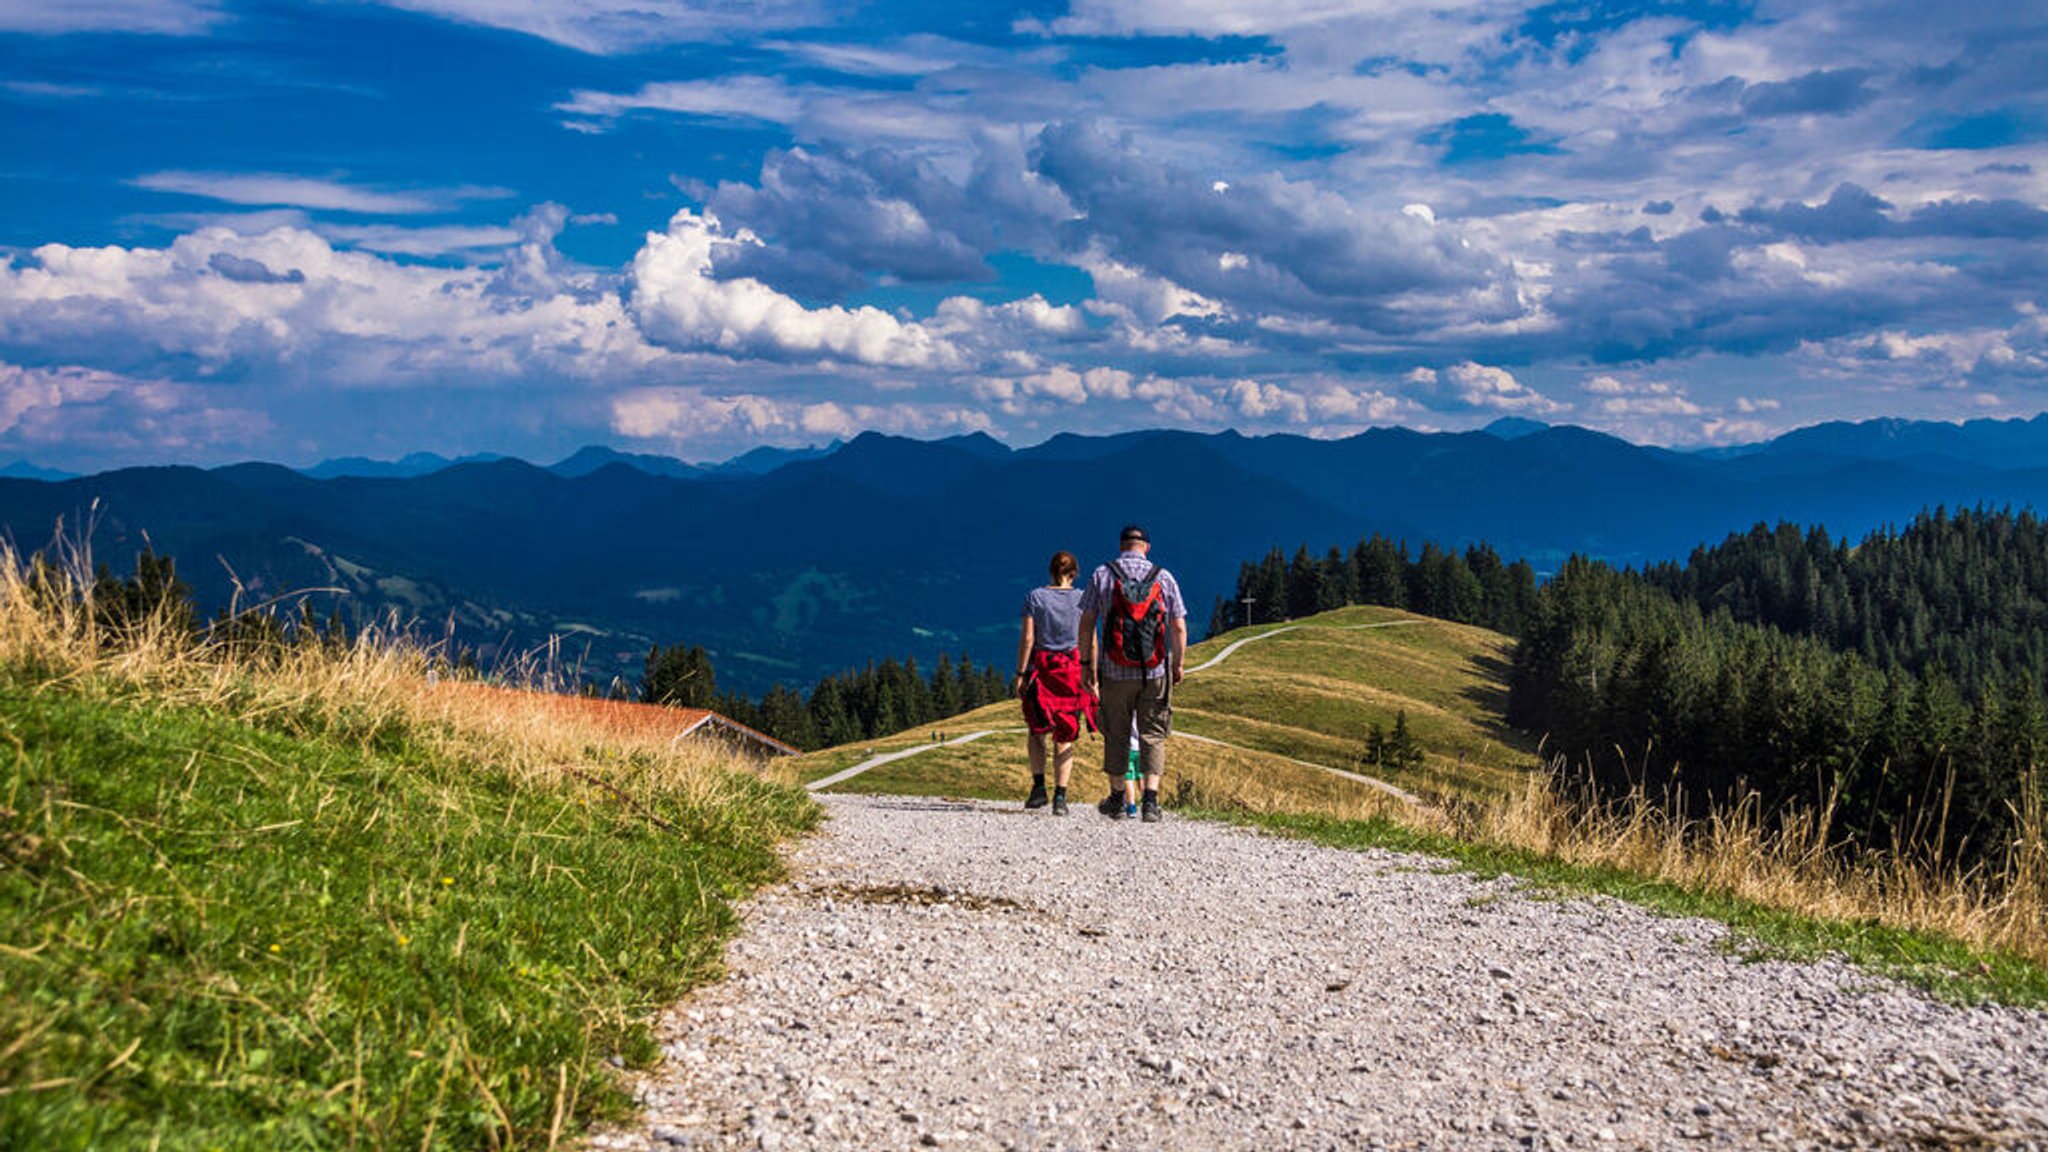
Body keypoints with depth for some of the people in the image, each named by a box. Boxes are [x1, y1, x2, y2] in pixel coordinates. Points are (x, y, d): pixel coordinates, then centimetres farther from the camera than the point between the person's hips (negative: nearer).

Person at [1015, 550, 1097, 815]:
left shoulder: (1035, 596, 0)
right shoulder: (1082, 598, 2)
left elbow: (1027, 638, -5)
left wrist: (1020, 674, -3)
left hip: (1041, 667, 0)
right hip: (1072, 669, 1)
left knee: (1037, 730, 15)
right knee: (1065, 736, 6)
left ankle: (1039, 784, 0)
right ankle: (1060, 795, -2)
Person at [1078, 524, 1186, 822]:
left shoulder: (1102, 575, 0)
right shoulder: (1164, 577, 0)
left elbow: (1086, 623, -1)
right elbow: (1179, 628, 1)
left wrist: (1087, 663, 8)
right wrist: (1178, 665, 12)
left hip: (1115, 672, 0)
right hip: (1155, 672, 0)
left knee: (1116, 734, 13)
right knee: (1152, 735, 6)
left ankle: (1118, 800, 23)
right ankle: (1150, 800, -7)